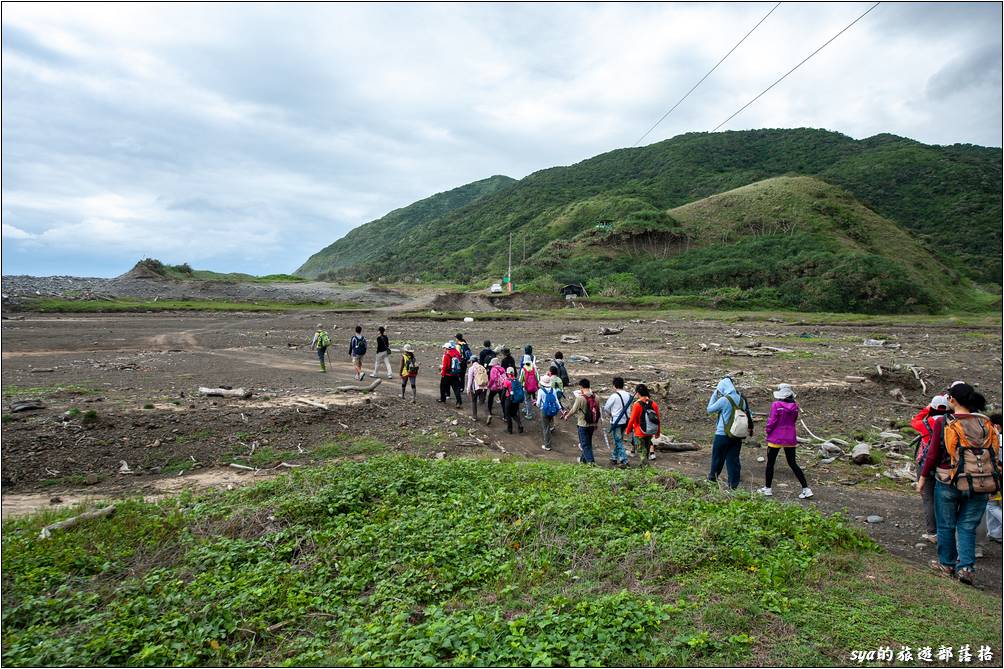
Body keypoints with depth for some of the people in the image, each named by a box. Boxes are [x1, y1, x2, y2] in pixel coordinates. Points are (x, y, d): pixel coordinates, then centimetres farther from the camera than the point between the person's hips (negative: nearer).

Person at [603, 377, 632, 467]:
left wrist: (609, 415, 13)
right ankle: (614, 458, 30)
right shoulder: (628, 395, 3)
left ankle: (624, 461, -4)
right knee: (618, 440, 20)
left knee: (618, 441, 0)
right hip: (625, 420, 7)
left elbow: (606, 408, -8)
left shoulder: (614, 396, -16)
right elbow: (628, 408, 11)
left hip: (616, 421, -6)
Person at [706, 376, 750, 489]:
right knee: (733, 459, 10)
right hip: (738, 435, 5)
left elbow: (709, 410, -2)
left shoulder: (723, 400, -15)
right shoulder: (742, 400, 4)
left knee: (717, 457, 12)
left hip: (723, 435, -5)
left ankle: (713, 477, 27)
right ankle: (734, 484, 11)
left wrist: (714, 395, 4)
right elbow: (749, 415, 13)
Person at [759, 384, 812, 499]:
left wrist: (767, 429, 1)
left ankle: (767, 488, 17)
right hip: (790, 438, 5)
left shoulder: (776, 405, -17)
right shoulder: (795, 406, 1)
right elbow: (793, 420, 10)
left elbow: (772, 421, -16)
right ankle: (806, 488, 8)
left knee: (770, 463, 9)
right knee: (792, 463, 12)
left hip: (776, 438, -5)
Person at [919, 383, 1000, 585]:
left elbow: (933, 455, -8)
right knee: (967, 527, 13)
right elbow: (993, 454, 4)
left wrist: (923, 477, 4)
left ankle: (947, 564, 24)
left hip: (949, 484, -3)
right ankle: (966, 567, 6)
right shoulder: (987, 425, -1)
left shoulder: (942, 424, -11)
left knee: (946, 526, 13)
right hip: (979, 486, 3)